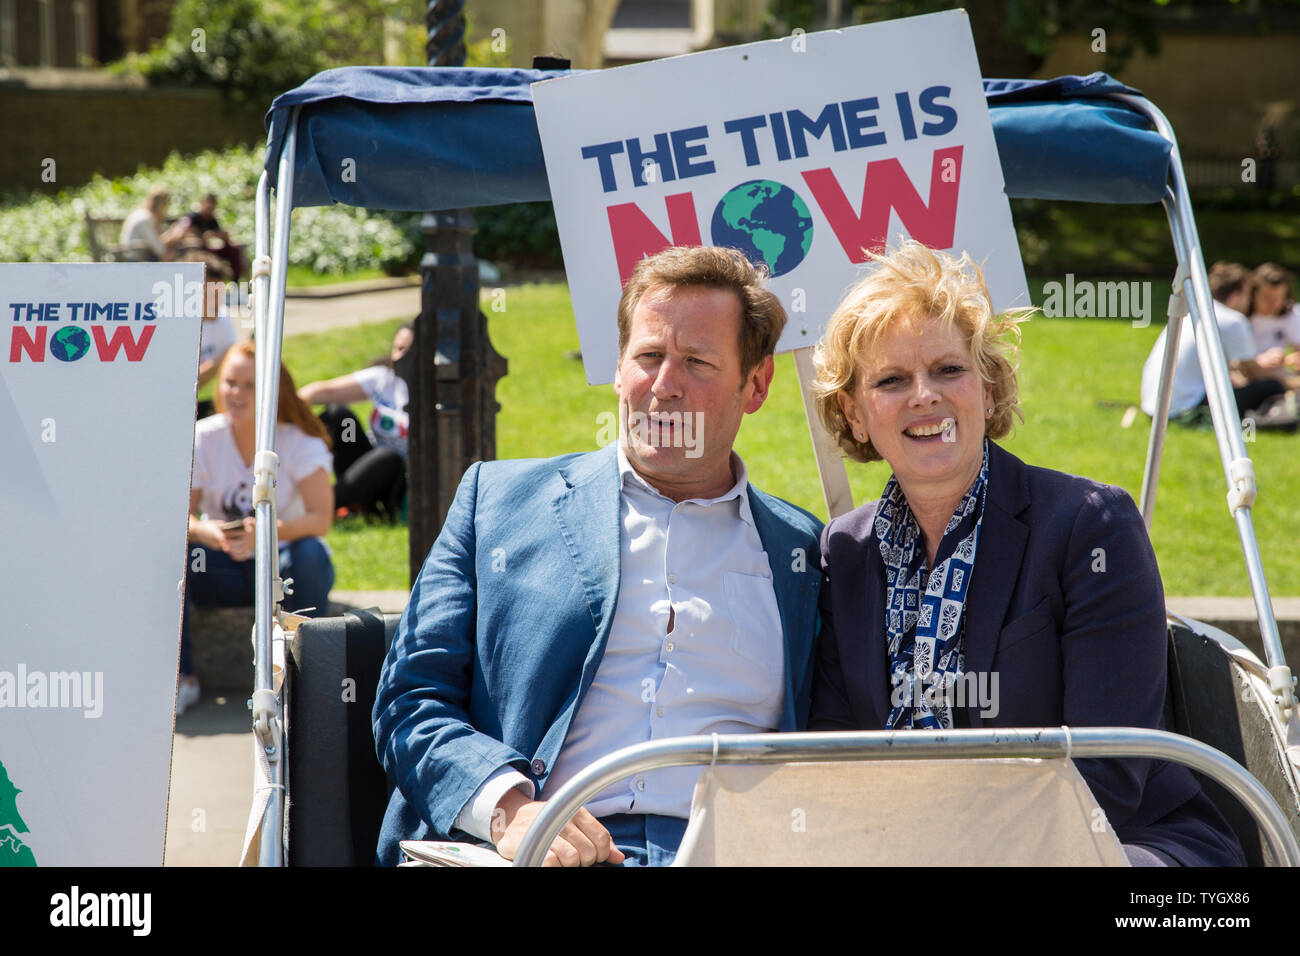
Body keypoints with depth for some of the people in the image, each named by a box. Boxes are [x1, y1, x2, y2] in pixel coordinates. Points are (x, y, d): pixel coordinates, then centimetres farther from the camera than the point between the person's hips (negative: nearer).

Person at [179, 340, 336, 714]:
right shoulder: (203, 438, -4)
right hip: (225, 566, 2)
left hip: (283, 564, -2)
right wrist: (206, 531, -32)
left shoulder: (301, 442, -11)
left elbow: (321, 517, -21)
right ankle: (182, 678, -15)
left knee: (311, 554, -36)